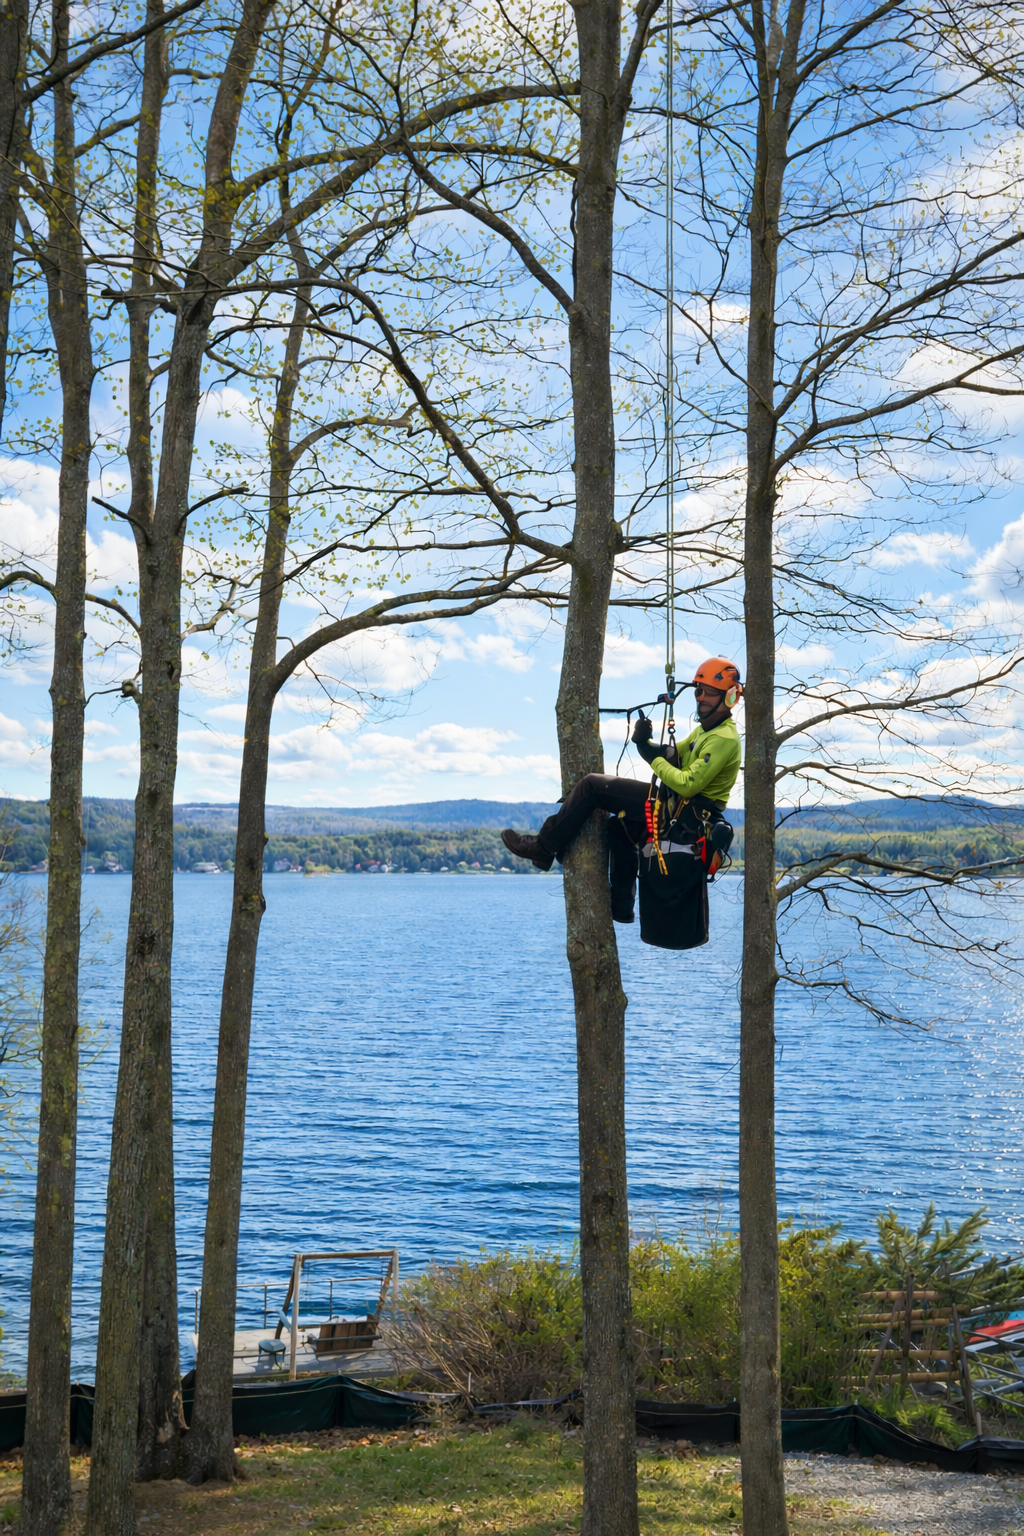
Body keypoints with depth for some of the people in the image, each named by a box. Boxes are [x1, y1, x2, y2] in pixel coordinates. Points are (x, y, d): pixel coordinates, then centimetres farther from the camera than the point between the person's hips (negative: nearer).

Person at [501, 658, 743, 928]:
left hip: (685, 812, -11)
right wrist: (644, 743, -1)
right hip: (681, 809, 11)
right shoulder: (706, 729, 15)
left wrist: (656, 761, -13)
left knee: (593, 785, -11)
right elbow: (673, 756, 19)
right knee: (619, 825, 34)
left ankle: (543, 848, -6)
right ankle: (621, 906, 34)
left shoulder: (724, 739, -18)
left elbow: (687, 785, -26)